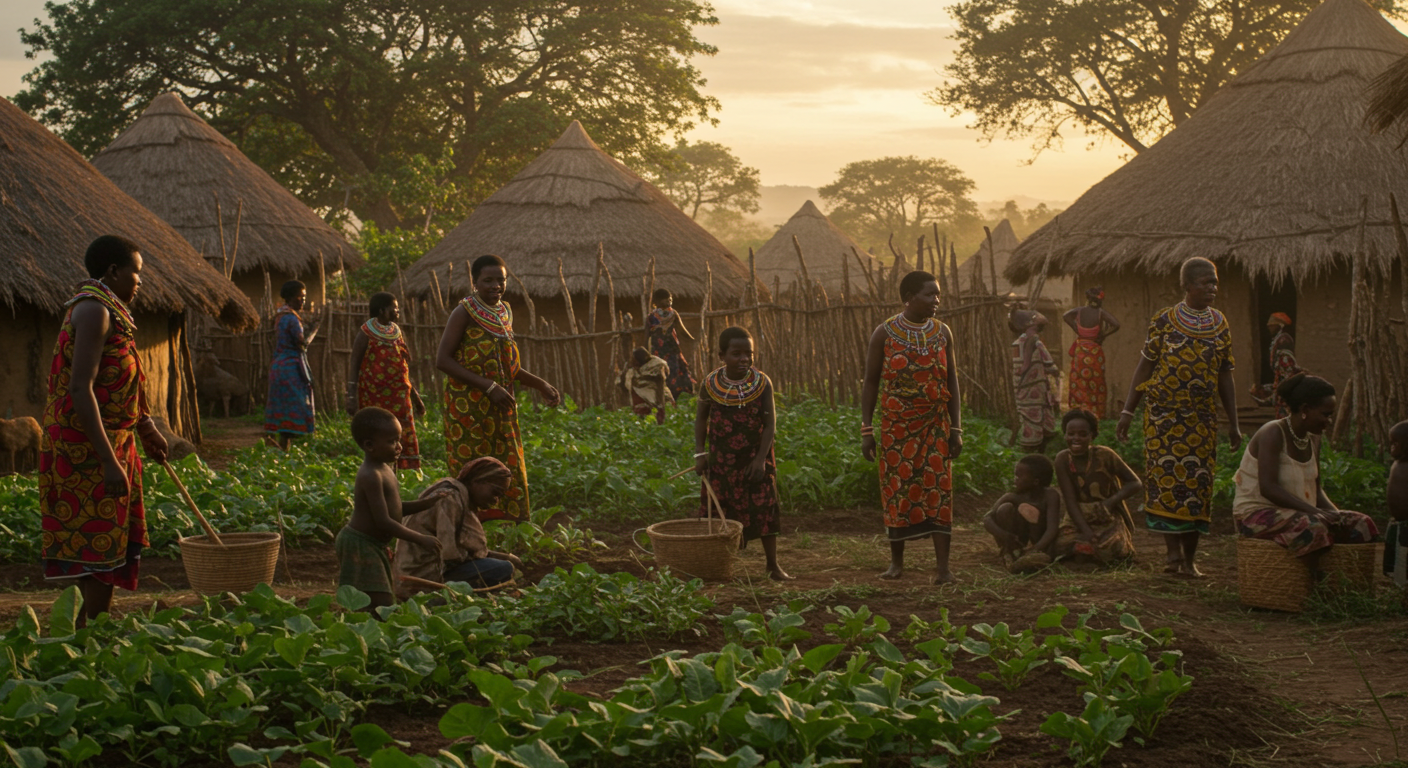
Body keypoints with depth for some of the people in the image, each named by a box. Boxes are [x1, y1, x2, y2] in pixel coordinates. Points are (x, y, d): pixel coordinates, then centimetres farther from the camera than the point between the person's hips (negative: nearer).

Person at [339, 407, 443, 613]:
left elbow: (393, 509, 18)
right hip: (361, 547, -10)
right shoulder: (371, 476, -22)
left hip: (374, 546, 10)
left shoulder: (384, 469, 10)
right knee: (382, 605, -15)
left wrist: (427, 503, 5)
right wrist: (420, 539, -22)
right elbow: (383, 521, -25)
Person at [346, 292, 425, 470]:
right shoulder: (366, 334, -5)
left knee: (399, 441, 2)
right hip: (374, 398, -5)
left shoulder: (397, 332, 12)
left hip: (398, 397, 5)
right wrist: (351, 398, -17)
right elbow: (354, 368, -7)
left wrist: (415, 396, 19)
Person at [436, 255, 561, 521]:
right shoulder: (465, 312, -10)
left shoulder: (504, 312, 11)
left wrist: (541, 385, 10)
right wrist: (488, 386, -22)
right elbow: (442, 360, -18)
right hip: (469, 407, -7)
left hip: (500, 408, 7)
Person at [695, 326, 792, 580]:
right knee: (719, 514, 8)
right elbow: (701, 418, 4)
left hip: (755, 459, -1)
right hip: (721, 461, 1)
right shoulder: (711, 384, -6)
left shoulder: (762, 383, -10)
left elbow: (770, 424, -9)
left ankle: (773, 564, 5)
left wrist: (761, 459, -16)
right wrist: (700, 453, -3)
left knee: (764, 509, -2)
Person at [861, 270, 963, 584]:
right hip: (896, 426, -1)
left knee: (938, 492, -4)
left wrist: (957, 430, 1)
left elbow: (952, 382, 6)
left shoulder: (942, 332, 4)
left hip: (935, 426, 1)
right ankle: (896, 561, 18)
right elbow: (871, 382, -1)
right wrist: (866, 431, -6)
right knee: (898, 491, 3)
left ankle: (943, 566, -4)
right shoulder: (884, 334, -4)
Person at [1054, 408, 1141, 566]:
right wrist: (1086, 531, -25)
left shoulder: (1104, 455, -14)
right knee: (1063, 543, -26)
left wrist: (1111, 501, -26)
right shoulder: (1063, 460, -10)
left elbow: (1136, 484, -9)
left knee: (1109, 548, -30)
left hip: (1109, 520, -2)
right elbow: (1070, 501, -13)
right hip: (1080, 520, 2)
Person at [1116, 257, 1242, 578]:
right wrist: (1127, 412, -4)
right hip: (1163, 414, -3)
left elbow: (1225, 377, 10)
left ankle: (1189, 559, 9)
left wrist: (1233, 424, 8)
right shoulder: (1164, 321, -2)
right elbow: (1144, 368, 1)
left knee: (1196, 485, 2)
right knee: (1166, 480, -8)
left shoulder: (1220, 326, 7)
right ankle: (1174, 553, -6)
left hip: (1201, 418, 3)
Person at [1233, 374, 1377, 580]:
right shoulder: (1272, 434, -17)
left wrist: (1335, 512, -8)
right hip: (1258, 515, -9)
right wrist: (1313, 510, -32)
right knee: (1313, 526, -37)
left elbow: (1316, 489, 13)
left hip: (1295, 513, 9)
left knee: (1361, 524, -6)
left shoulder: (1312, 439, 8)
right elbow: (1268, 488, -27)